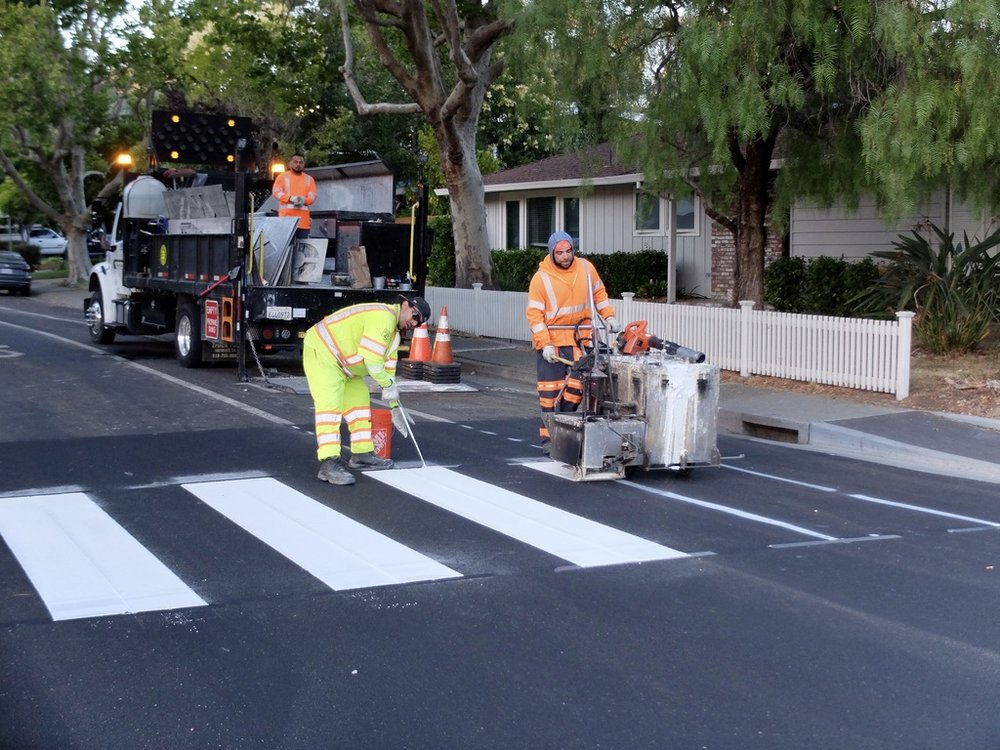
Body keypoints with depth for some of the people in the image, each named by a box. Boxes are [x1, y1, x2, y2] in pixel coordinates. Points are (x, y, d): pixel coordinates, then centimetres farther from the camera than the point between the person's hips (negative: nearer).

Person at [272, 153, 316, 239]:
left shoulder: (309, 179, 17)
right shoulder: (282, 176, 9)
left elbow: (312, 196, 9)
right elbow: (276, 192, -2)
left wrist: (304, 200, -14)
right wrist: (291, 198, -17)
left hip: (303, 218, 3)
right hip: (286, 216, -3)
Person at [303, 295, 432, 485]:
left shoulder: (394, 332, 15)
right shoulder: (384, 316, -19)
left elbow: (388, 367, 19)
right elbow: (371, 357, -25)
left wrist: (395, 406, 18)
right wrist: (388, 384, -15)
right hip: (320, 352, -11)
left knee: (359, 398, 17)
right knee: (330, 405, -20)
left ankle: (362, 454, 26)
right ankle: (329, 464, -28)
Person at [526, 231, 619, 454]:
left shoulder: (586, 268, 2)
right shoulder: (541, 278, -10)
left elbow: (598, 293, 18)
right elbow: (534, 314, -11)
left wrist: (609, 316, 7)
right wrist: (545, 344, -18)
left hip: (579, 339, 3)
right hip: (551, 341, -3)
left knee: (575, 389, 4)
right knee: (550, 392, -2)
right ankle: (548, 437, 5)